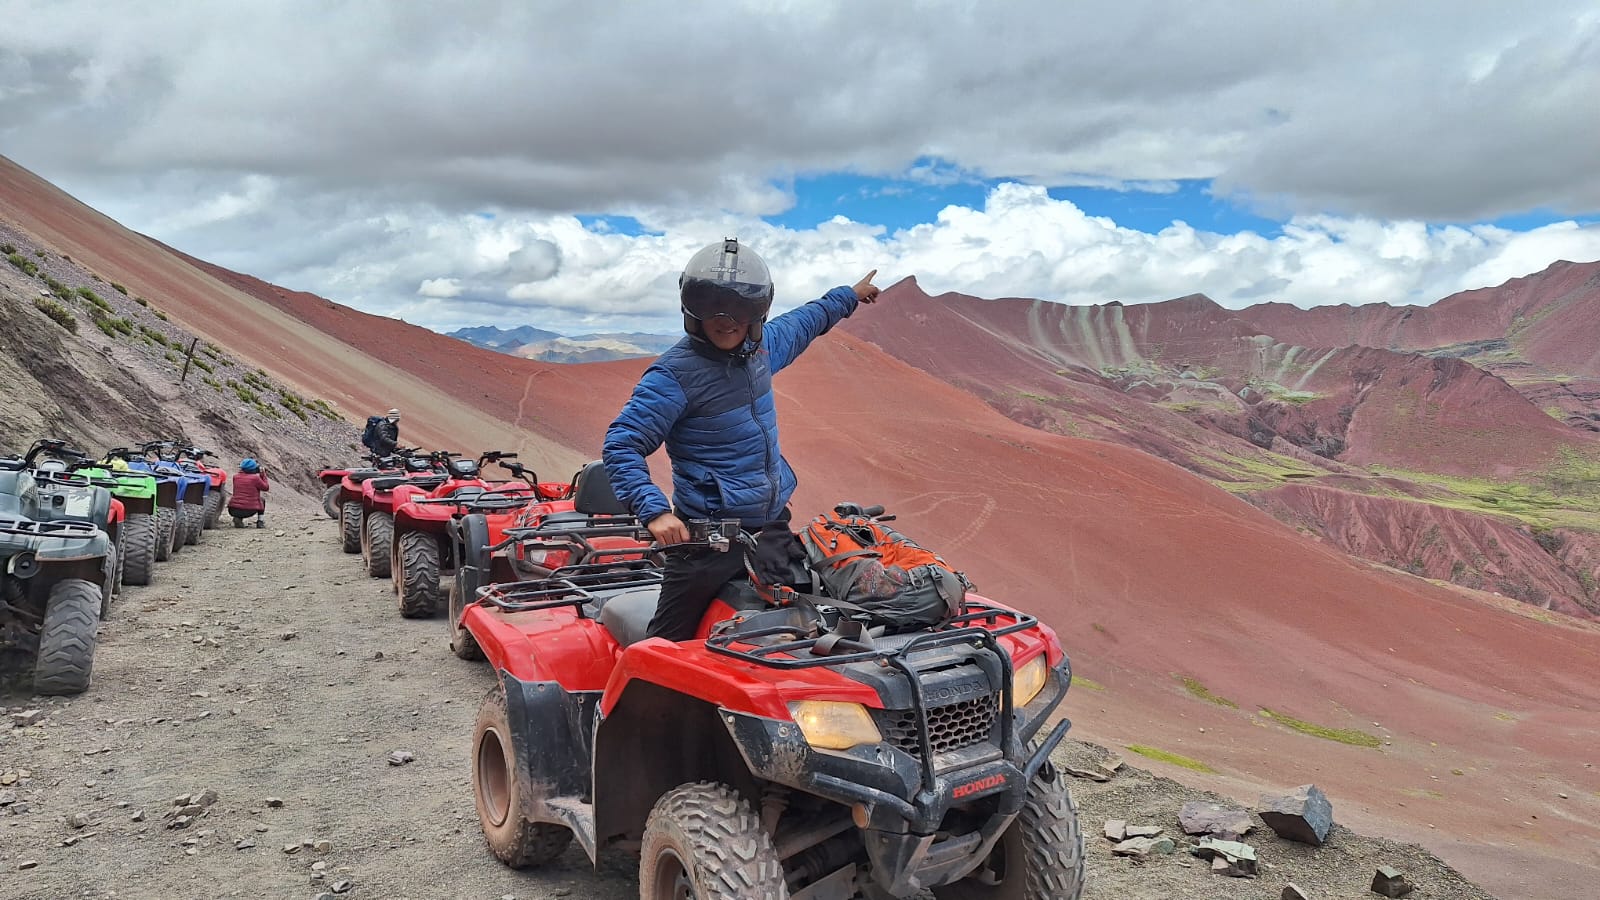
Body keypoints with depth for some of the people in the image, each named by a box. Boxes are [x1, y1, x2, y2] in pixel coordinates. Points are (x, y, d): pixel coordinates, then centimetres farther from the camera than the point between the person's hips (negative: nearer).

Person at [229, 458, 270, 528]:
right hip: (249, 511, -3)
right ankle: (260, 522, 15)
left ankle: (238, 518, 11)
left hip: (233, 510, 3)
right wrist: (263, 475, 15)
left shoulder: (235, 477, 7)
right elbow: (266, 488, 7)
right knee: (262, 499, 27)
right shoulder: (255, 478, -6)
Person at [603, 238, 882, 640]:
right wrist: (654, 510, -32)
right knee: (670, 639, -6)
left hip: (774, 521, 8)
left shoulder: (762, 345, 4)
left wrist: (848, 295, 40)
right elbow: (622, 444, -20)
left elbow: (801, 323, 27)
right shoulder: (676, 372, -18)